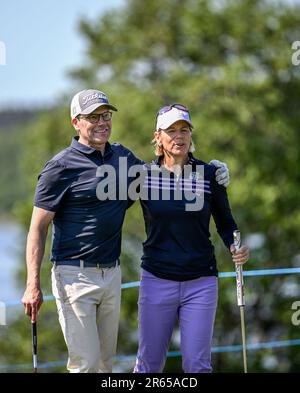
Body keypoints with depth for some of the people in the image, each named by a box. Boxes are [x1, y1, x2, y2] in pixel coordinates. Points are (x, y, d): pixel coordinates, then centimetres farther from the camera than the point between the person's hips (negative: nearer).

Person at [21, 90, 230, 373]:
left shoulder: (123, 157, 10)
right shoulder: (61, 167, -9)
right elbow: (38, 227, -8)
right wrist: (33, 285, -17)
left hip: (112, 273, 6)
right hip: (74, 274, -6)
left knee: (106, 360, 11)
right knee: (85, 363, -11)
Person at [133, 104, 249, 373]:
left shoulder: (209, 175, 0)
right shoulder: (143, 175, 0)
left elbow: (225, 222, 8)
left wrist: (235, 247, -11)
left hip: (201, 282, 0)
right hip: (157, 280, 0)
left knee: (197, 365, -3)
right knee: (149, 364, 5)